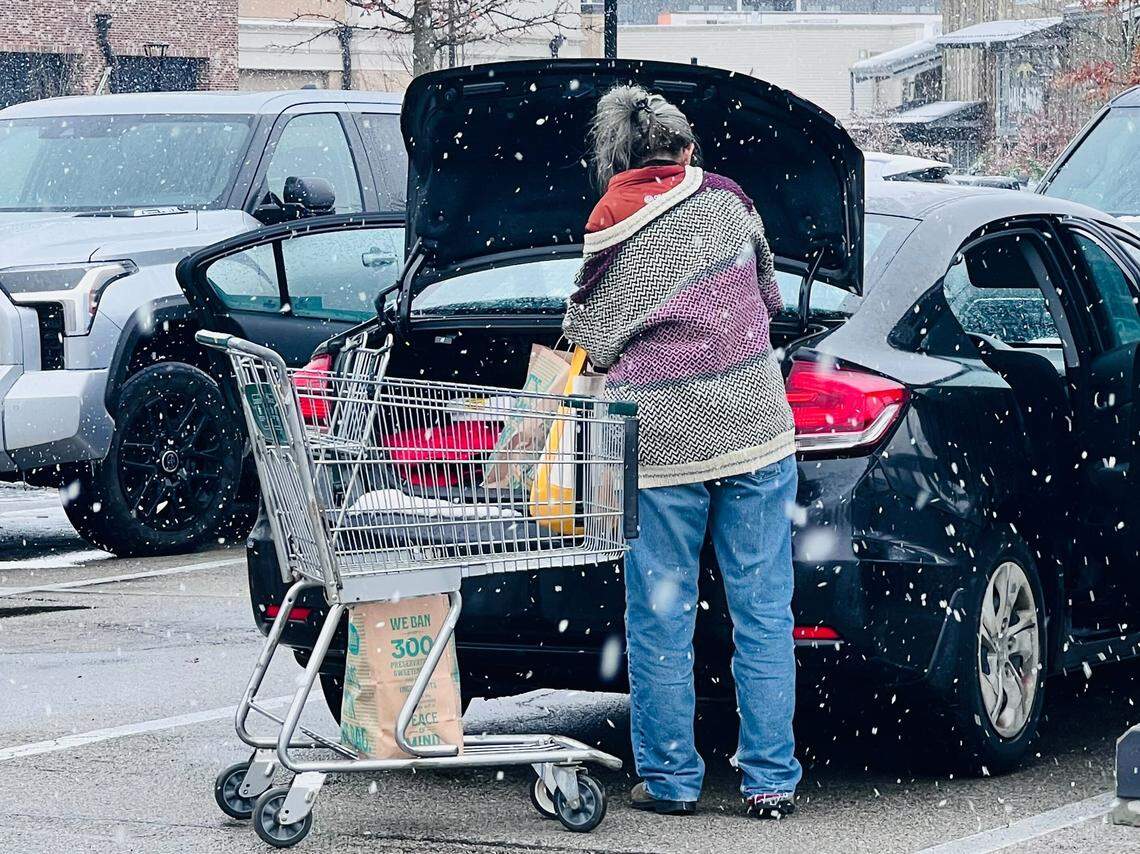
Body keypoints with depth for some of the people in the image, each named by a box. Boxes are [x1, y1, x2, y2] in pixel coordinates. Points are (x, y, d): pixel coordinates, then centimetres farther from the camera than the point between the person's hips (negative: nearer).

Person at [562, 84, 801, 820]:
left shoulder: (611, 241, -4)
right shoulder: (725, 202, 2)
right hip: (756, 432, 2)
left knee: (661, 619, 8)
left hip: (662, 449, -2)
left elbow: (589, 347, 0)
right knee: (763, 613, 6)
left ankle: (671, 778, 13)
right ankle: (771, 780, 7)